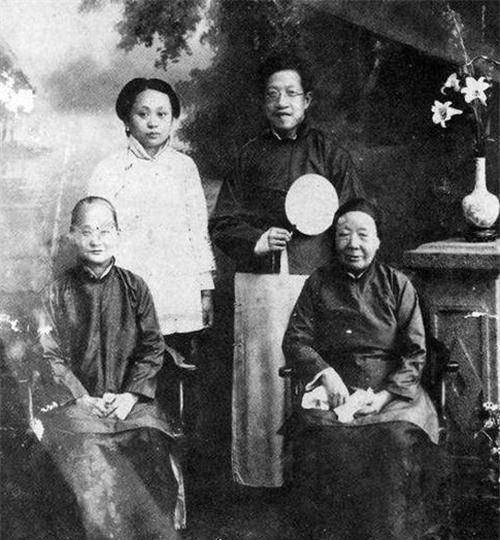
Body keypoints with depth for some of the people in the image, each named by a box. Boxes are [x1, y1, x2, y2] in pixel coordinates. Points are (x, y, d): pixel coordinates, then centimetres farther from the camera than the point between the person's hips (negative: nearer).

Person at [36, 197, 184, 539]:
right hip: (75, 403, -1)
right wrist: (84, 400, -12)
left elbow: (152, 348, 6)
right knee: (95, 472, -25)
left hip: (130, 402, 1)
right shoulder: (56, 294, 4)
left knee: (153, 455, -23)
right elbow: (50, 358, 0)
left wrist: (130, 396, -7)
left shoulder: (134, 288, 9)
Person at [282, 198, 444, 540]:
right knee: (330, 445, -29)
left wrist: (385, 395, -11)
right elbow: (294, 341, 8)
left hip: (394, 389, 0)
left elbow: (415, 352, 4)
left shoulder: (398, 285, 10)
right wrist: (325, 373, -11)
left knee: (399, 442, -29)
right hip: (334, 389, 0)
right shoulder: (318, 284, 12)